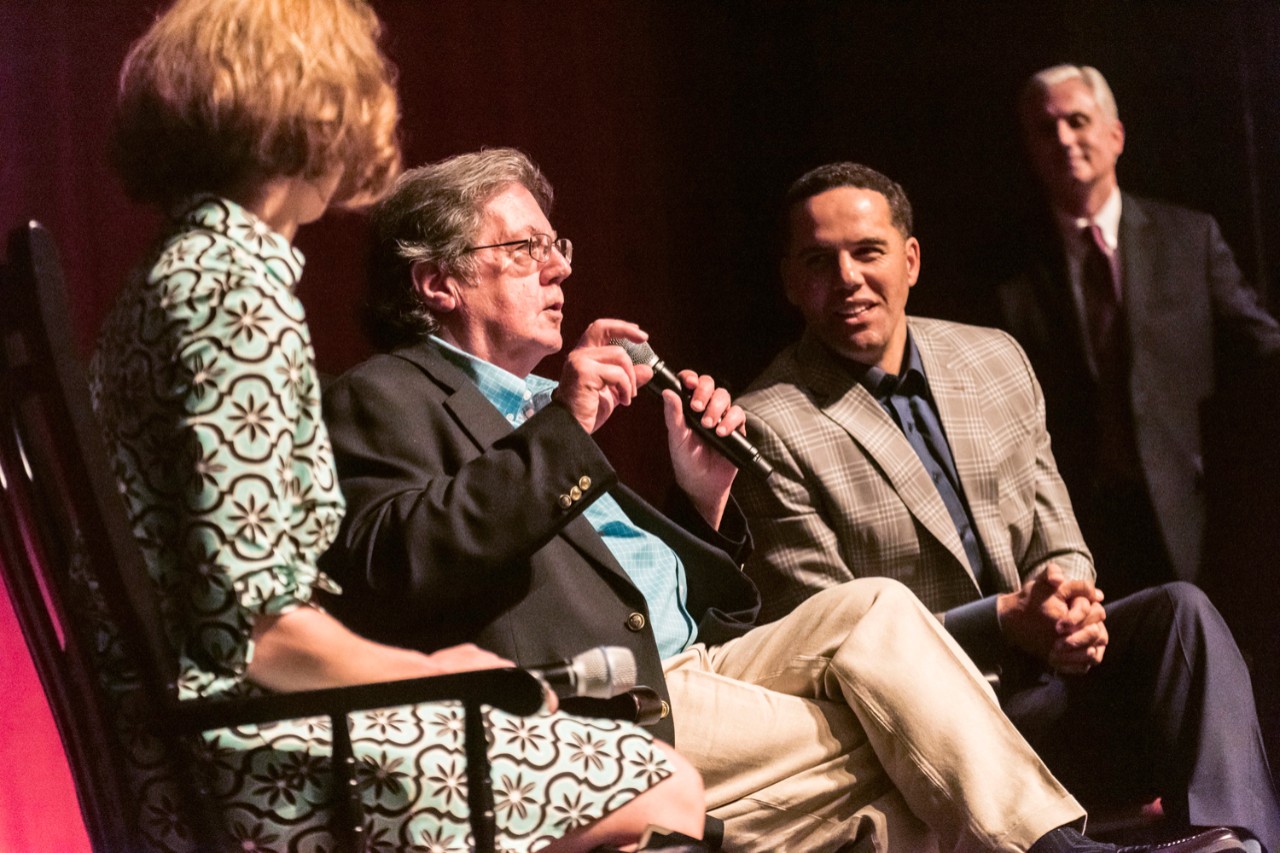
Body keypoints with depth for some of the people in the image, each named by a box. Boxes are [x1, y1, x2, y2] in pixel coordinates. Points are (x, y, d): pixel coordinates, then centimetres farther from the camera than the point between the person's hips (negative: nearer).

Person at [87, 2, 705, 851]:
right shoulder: (240, 284, -14)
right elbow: (253, 624, -20)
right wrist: (428, 672, -5)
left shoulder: (188, 270, 16)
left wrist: (421, 666, 9)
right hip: (231, 757, -10)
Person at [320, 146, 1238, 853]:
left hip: (693, 658, 8)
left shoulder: (541, 403, 28)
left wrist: (703, 501, 6)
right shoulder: (382, 400, 3)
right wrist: (559, 434, -21)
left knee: (871, 606, -16)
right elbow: (388, 567, -17)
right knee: (883, 765, -20)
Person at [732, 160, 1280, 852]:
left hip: (1043, 657, 6)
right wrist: (1006, 620, -20)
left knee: (1182, 611, -23)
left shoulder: (996, 360, 12)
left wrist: (1067, 591, -10)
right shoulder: (770, 427, -7)